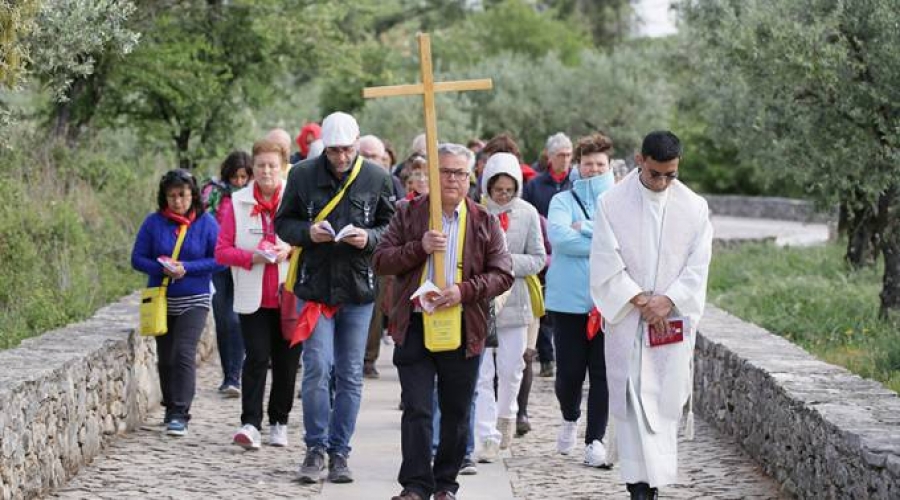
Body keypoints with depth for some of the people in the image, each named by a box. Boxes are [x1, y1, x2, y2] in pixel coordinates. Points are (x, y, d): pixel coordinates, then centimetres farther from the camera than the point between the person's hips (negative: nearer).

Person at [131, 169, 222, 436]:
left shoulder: (206, 223, -4)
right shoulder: (153, 222, -1)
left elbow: (219, 260, -7)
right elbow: (137, 259, 0)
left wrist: (187, 268, -18)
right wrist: (162, 268, -18)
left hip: (193, 301, -3)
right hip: (161, 301, 3)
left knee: (184, 354, -15)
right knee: (165, 358, 12)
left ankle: (180, 413, -14)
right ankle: (171, 407, 29)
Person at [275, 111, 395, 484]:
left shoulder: (377, 178, 1)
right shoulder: (302, 175, 0)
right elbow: (283, 223, 7)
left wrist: (369, 238, -14)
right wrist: (308, 232, -13)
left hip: (359, 289, 1)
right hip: (314, 286, -1)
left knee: (350, 375, 6)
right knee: (317, 368, -8)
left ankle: (339, 452, 14)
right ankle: (316, 449, 5)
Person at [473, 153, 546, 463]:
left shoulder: (527, 213, 0)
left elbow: (538, 259, 3)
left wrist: (508, 262, -13)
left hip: (513, 300, 2)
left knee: (511, 369, 11)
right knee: (482, 373, -4)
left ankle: (505, 415, 39)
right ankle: (487, 436, -1)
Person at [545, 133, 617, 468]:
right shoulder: (563, 201, 6)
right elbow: (559, 236, -12)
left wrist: (586, 229, -10)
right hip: (569, 299, -1)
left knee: (603, 374, -1)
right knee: (569, 372, 0)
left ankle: (595, 439, 6)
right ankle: (570, 419, 29)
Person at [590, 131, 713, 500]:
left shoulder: (694, 208, 4)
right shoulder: (612, 204, -2)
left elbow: (697, 268, 1)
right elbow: (607, 265, -5)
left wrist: (667, 301, -12)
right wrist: (641, 300, -13)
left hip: (674, 320, 2)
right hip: (627, 320, -2)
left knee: (666, 401, 3)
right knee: (635, 401, -7)